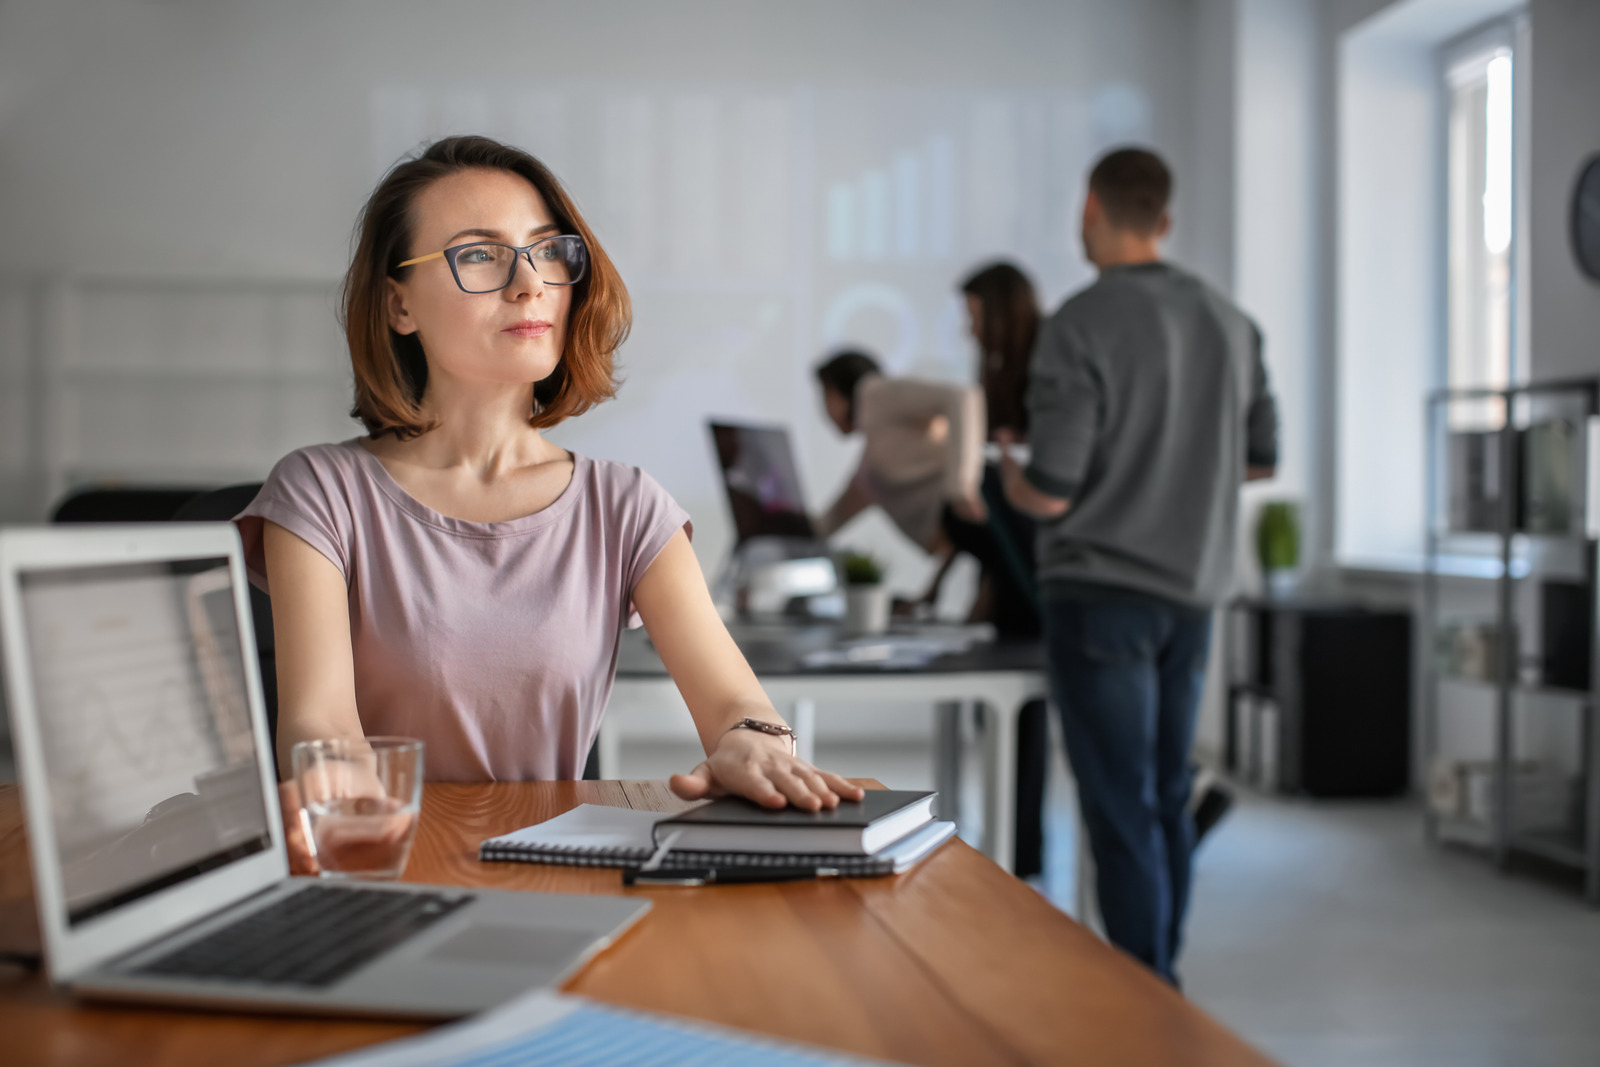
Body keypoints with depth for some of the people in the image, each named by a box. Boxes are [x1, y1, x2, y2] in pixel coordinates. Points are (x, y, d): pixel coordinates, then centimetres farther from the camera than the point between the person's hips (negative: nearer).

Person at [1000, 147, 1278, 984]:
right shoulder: (1229, 320, 5)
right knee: (1166, 795, 16)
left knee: (1121, 807, -2)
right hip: (1192, 592, 6)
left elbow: (1049, 495, -16)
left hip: (1100, 593, -6)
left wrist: (1007, 470, 5)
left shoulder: (1079, 328, -15)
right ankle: (1161, 978, 26)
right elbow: (1261, 458, 15)